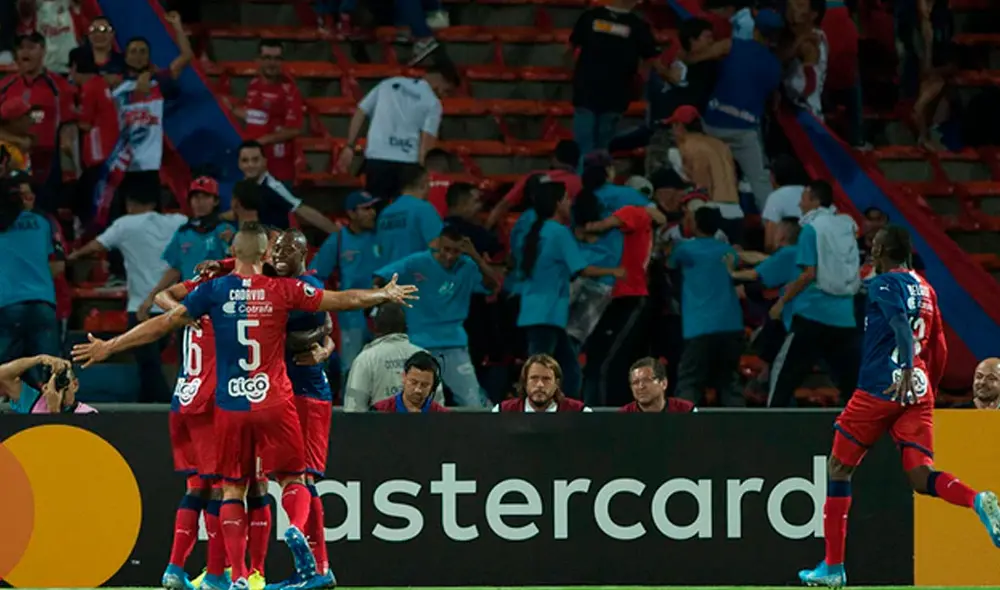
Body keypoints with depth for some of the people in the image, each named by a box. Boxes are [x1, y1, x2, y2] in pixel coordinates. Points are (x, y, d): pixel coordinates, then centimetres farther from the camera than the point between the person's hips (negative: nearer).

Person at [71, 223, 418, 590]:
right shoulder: (283, 290, -1)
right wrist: (385, 295, 24)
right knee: (292, 479, 11)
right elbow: (344, 300, 6)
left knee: (232, 489, 8)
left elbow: (164, 323, -1)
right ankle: (296, 528, -22)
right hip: (275, 402, -1)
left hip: (231, 406, 1)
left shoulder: (213, 290, -1)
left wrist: (109, 347, 8)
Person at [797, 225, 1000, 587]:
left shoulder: (884, 284, -3)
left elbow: (901, 324, -22)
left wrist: (906, 369, -35)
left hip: (880, 388, -6)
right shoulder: (925, 289, 19)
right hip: (919, 392, 6)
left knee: (838, 468, 10)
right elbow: (940, 352, 22)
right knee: (921, 479, -3)